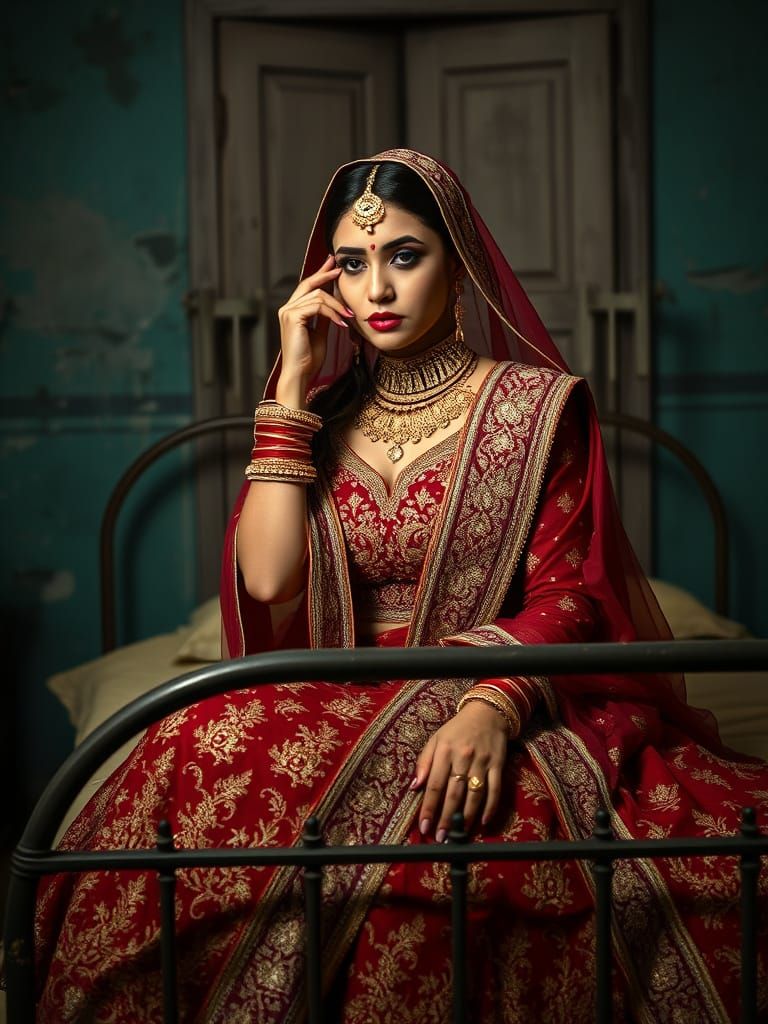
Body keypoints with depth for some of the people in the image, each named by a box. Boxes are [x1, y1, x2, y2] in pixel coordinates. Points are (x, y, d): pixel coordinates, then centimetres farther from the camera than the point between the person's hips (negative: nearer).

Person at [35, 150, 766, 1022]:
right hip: (340, 709, 3)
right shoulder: (321, 419, 15)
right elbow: (267, 580, -2)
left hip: (514, 698, -3)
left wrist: (491, 709, -25)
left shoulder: (537, 404, 4)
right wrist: (293, 386, 0)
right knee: (208, 752, -30)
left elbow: (568, 595, -4)